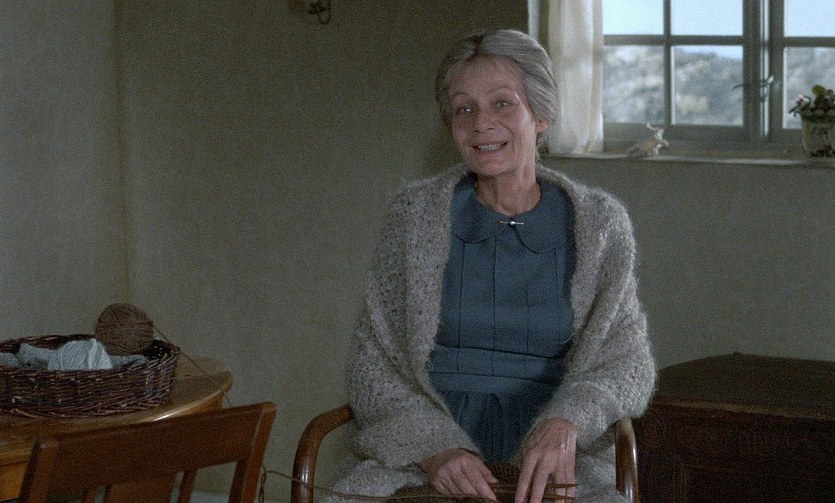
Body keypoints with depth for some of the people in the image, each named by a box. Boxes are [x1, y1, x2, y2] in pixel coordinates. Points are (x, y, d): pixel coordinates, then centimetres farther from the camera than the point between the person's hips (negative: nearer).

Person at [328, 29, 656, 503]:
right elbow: (371, 358, 3)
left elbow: (628, 356, 0)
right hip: (420, 459, 0)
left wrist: (567, 421, -21)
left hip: (553, 462, 0)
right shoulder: (416, 213, 4)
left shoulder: (599, 222, 5)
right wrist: (432, 446, -15)